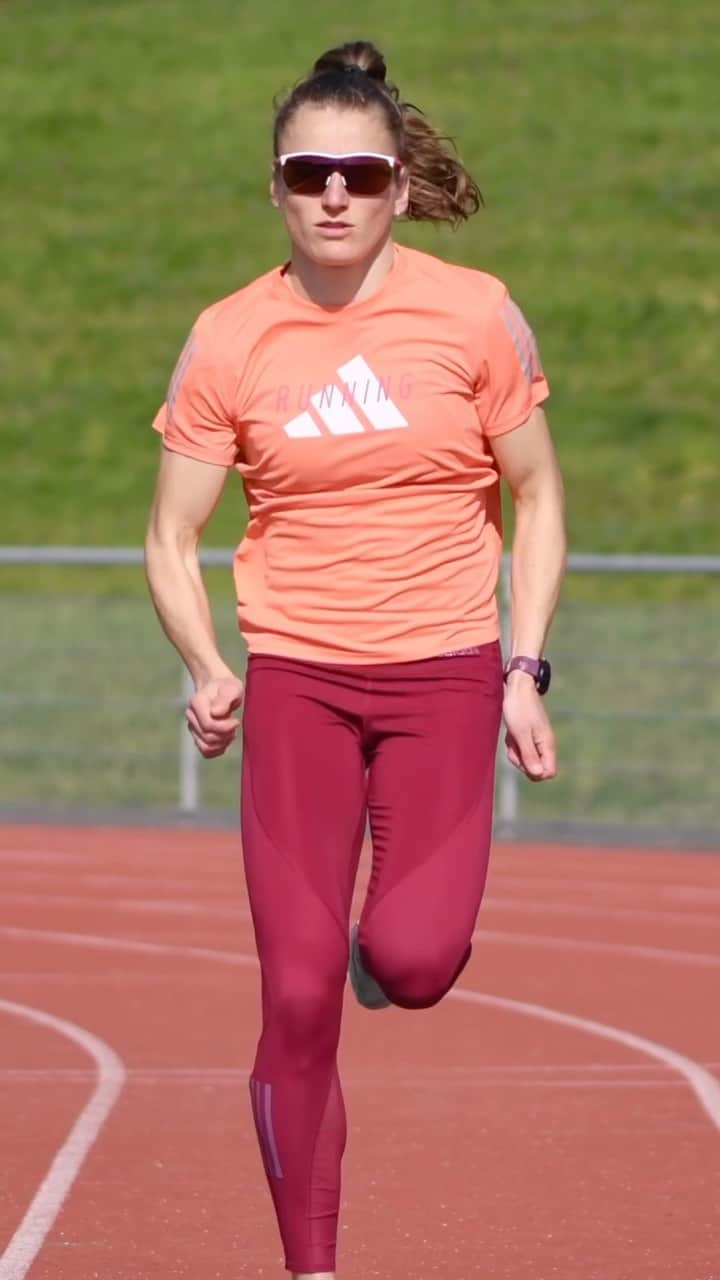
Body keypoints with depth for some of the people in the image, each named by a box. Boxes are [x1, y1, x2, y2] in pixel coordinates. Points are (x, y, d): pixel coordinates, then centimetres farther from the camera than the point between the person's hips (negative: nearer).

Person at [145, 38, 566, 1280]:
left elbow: (536, 495, 6)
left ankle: (401, 934, 20)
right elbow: (172, 538, 3)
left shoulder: (474, 313, -5)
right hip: (296, 682, 1)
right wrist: (208, 672, -14)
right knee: (298, 1000, -3)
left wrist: (525, 668, -2)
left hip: (445, 673, -1)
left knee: (411, 962, -19)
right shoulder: (228, 340, -3)